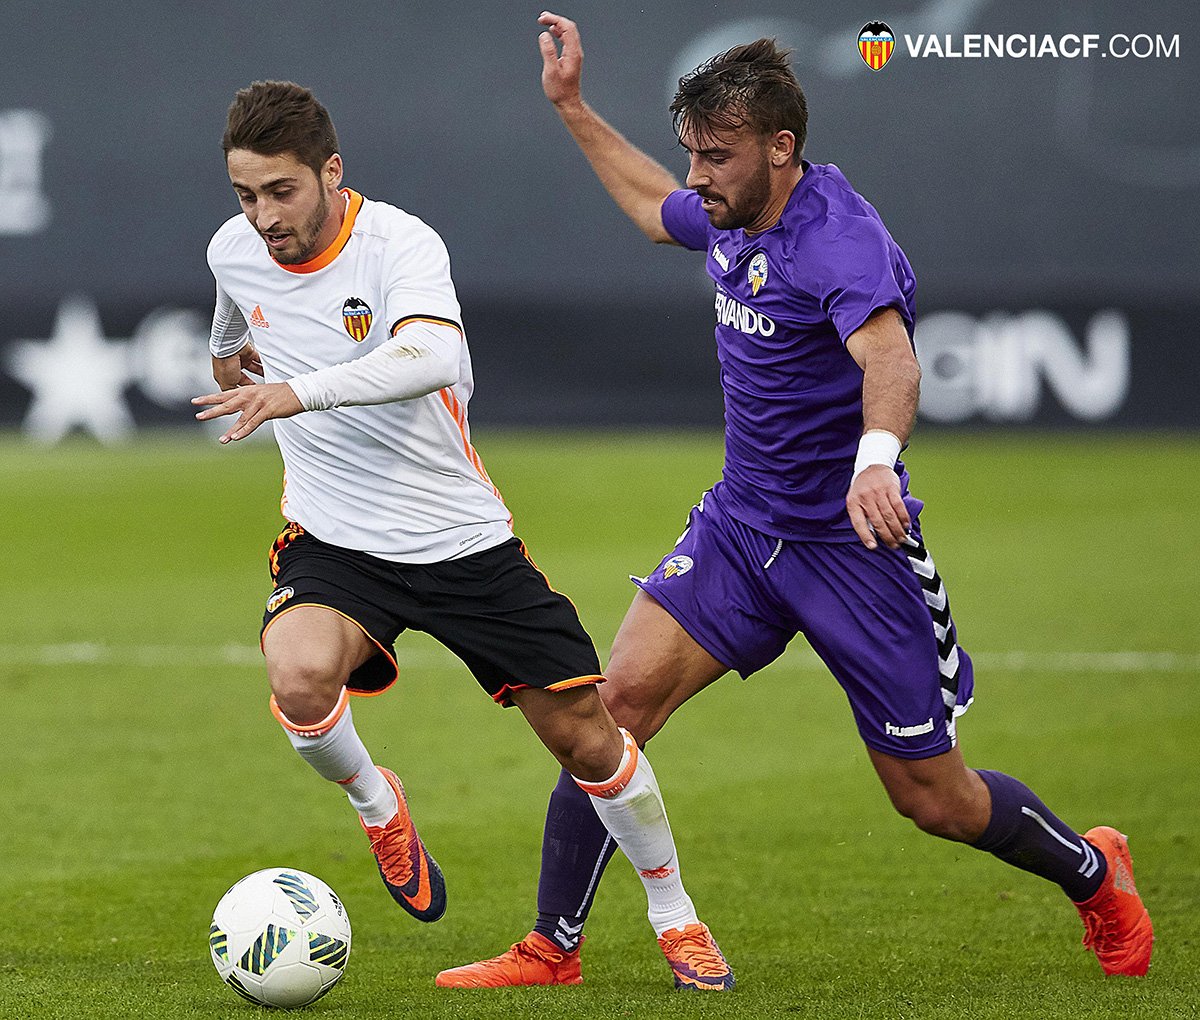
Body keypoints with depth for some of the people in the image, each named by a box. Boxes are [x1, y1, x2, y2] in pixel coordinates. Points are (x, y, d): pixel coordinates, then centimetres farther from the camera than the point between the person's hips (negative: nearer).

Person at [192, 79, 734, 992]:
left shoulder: (400, 243, -21)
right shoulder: (234, 253, -3)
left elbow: (432, 354, -43)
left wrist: (299, 392, -53)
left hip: (465, 539, -2)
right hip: (334, 541, 2)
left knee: (588, 739, 2)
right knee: (302, 678, -30)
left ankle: (673, 912, 27)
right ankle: (376, 806, 2)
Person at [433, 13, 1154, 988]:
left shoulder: (838, 240, -25)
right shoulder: (734, 216, 1)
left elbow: (888, 355, -46)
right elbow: (656, 206, 28)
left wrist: (875, 458, -65)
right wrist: (571, 105, 26)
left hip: (854, 543, -7)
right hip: (742, 527, 7)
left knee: (934, 797, 4)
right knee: (621, 698, -11)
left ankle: (1094, 873, 33)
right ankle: (552, 948, -3)